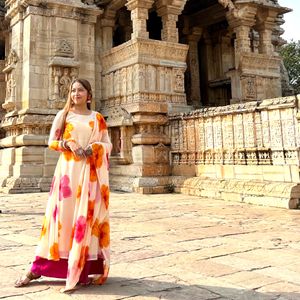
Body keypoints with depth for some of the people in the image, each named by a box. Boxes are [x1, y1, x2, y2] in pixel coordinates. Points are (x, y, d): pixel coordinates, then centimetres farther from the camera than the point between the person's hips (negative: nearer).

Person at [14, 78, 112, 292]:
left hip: (90, 172, 0)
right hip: (68, 169, 0)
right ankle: (37, 268, 6)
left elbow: (108, 144, 9)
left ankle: (85, 267, 4)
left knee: (87, 215, -3)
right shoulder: (63, 114, 10)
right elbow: (51, 141, 7)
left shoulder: (97, 118, 10)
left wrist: (94, 147, -10)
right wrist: (68, 143, -11)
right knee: (61, 213, -3)